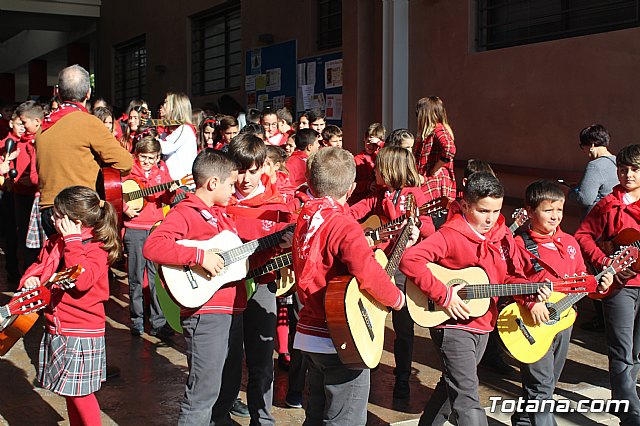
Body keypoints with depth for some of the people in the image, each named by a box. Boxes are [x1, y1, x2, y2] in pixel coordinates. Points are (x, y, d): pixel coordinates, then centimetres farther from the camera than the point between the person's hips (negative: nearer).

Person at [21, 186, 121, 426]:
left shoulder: (96, 249, -15)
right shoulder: (56, 243, 7)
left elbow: (82, 280, -31)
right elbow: (40, 265, 23)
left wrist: (72, 242, -26)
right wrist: (31, 278, 0)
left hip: (82, 334, -8)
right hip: (57, 331, 8)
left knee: (80, 393, 0)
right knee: (70, 392, 17)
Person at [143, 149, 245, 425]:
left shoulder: (221, 214, 17)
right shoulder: (185, 213, -11)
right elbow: (152, 246, -26)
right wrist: (199, 256, -30)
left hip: (232, 311, 9)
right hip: (205, 313, -9)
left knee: (229, 386, 20)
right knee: (204, 391, -7)